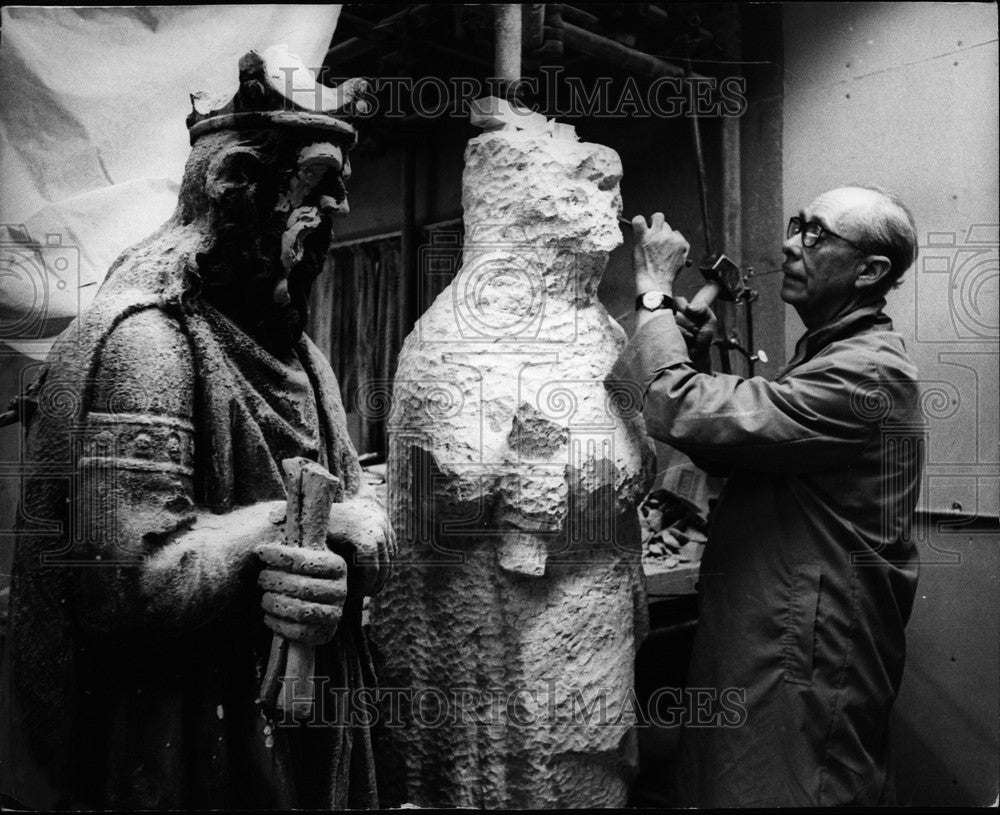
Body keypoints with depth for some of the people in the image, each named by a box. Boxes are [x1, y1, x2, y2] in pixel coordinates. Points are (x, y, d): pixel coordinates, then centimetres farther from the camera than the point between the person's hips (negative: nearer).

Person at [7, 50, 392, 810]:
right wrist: (311, 523, -19)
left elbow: (369, 519, 2)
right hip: (188, 754, -7)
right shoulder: (144, 340, -20)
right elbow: (131, 576, -28)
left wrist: (339, 555, -21)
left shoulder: (293, 345, 7)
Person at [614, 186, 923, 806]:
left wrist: (655, 294, -18)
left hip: (808, 671, -10)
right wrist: (699, 357, -2)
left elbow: (683, 415, -31)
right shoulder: (832, 354, 13)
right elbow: (728, 449, 13)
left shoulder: (866, 376, -21)